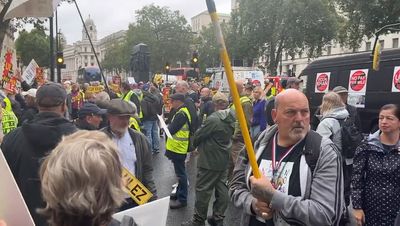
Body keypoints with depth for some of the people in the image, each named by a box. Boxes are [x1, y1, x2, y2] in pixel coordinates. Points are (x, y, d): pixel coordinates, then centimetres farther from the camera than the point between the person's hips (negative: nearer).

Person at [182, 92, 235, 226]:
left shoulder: (213, 119, -23)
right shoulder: (231, 118, 1)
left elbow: (198, 136, -14)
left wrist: (193, 144, 9)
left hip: (209, 160, -8)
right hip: (224, 159, 8)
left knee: (203, 190, 3)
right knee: (222, 189, 13)